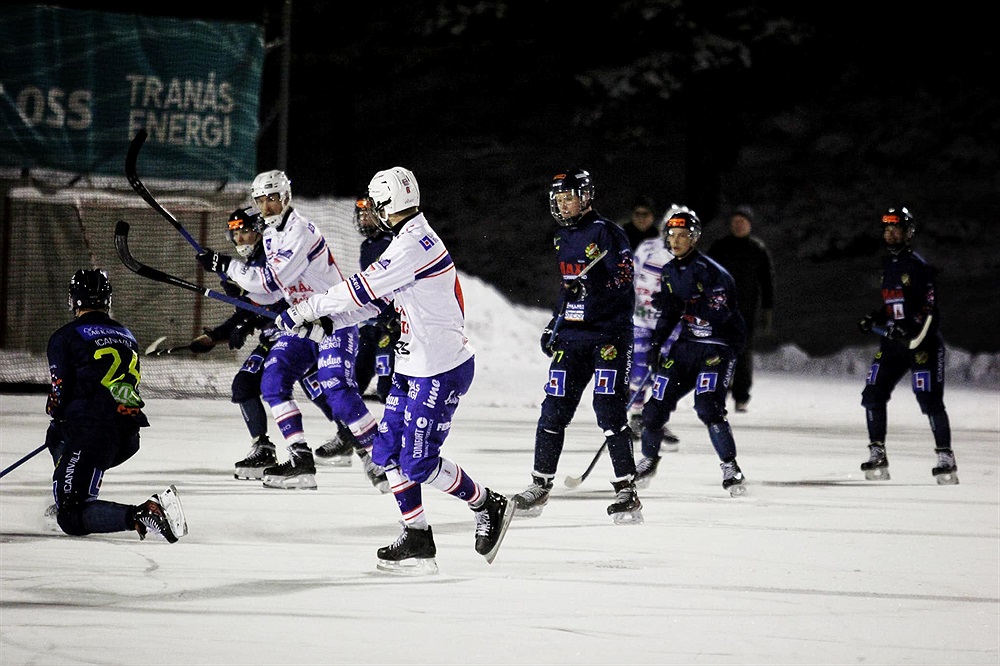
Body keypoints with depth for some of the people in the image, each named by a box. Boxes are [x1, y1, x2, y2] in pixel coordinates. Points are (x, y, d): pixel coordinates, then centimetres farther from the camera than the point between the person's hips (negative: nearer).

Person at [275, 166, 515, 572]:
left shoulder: (416, 245, -20)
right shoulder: (410, 241, 13)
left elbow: (363, 290, -22)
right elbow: (376, 299, 17)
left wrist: (304, 310, -14)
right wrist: (325, 322, 7)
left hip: (442, 370, -10)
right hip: (415, 367, 10)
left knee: (418, 462, -7)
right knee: (389, 452, 7)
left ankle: (488, 506, 11)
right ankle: (417, 542, 11)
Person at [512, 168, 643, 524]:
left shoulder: (606, 232, -9)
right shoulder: (562, 239, 16)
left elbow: (623, 278, -17)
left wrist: (592, 286, -32)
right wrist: (553, 326, 21)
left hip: (609, 334, -7)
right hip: (572, 335, 7)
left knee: (609, 409, -12)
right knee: (554, 410, 5)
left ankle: (627, 491, -8)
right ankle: (540, 487, 13)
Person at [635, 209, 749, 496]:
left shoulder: (710, 271, -17)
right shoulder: (670, 271, 8)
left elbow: (720, 314, -25)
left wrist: (685, 305, -29)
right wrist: (656, 344, 8)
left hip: (718, 347, -7)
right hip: (686, 344, 7)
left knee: (708, 406, -24)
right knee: (656, 405, 2)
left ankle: (730, 467, -12)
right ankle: (648, 460, 25)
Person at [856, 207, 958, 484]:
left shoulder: (918, 266, -9)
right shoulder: (887, 265, 15)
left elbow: (929, 306, -15)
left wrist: (910, 329, -27)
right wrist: (874, 320, 11)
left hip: (924, 341, -8)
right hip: (893, 340, 8)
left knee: (930, 399, -11)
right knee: (873, 393, -1)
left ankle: (946, 457, -3)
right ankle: (877, 454, 8)